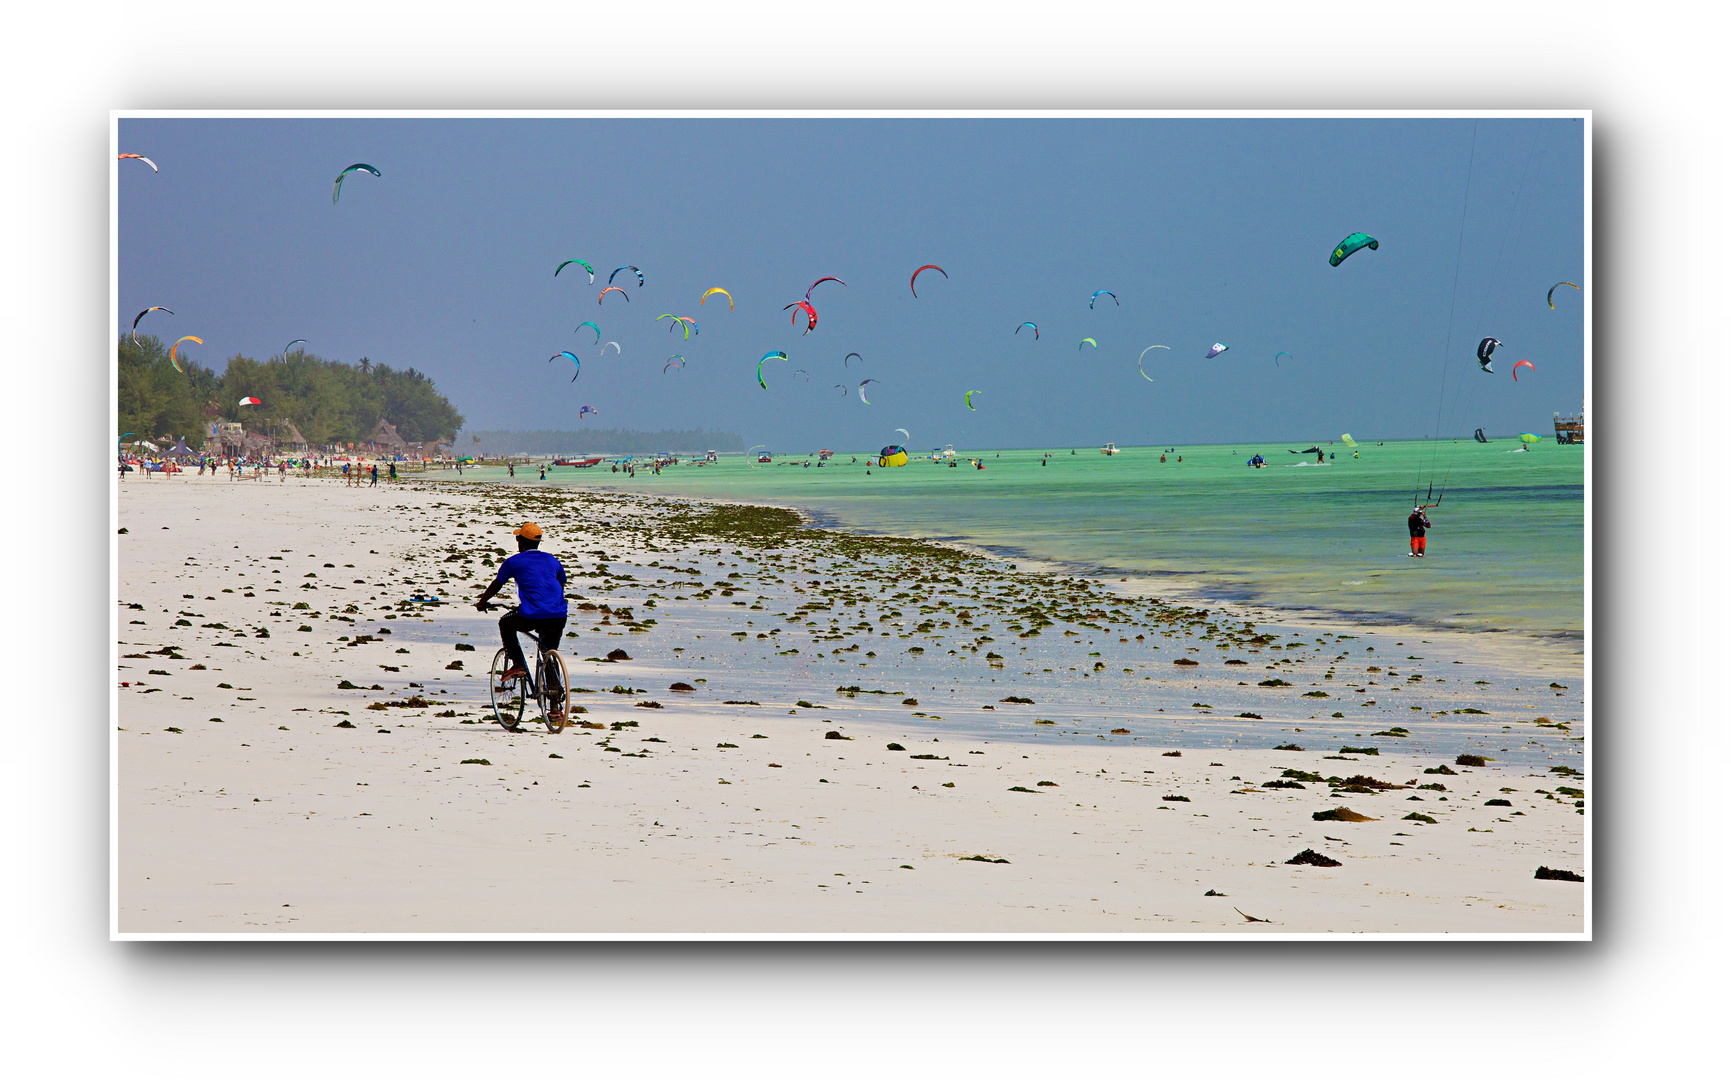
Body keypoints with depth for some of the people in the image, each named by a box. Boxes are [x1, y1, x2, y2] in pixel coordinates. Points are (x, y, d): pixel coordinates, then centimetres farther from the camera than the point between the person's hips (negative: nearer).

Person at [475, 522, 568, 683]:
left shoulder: (514, 562, 7)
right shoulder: (553, 561, 19)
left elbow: (495, 586, 18)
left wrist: (482, 602, 35)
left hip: (531, 617, -4)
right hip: (558, 618, 4)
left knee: (505, 623, 26)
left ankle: (517, 664, 13)